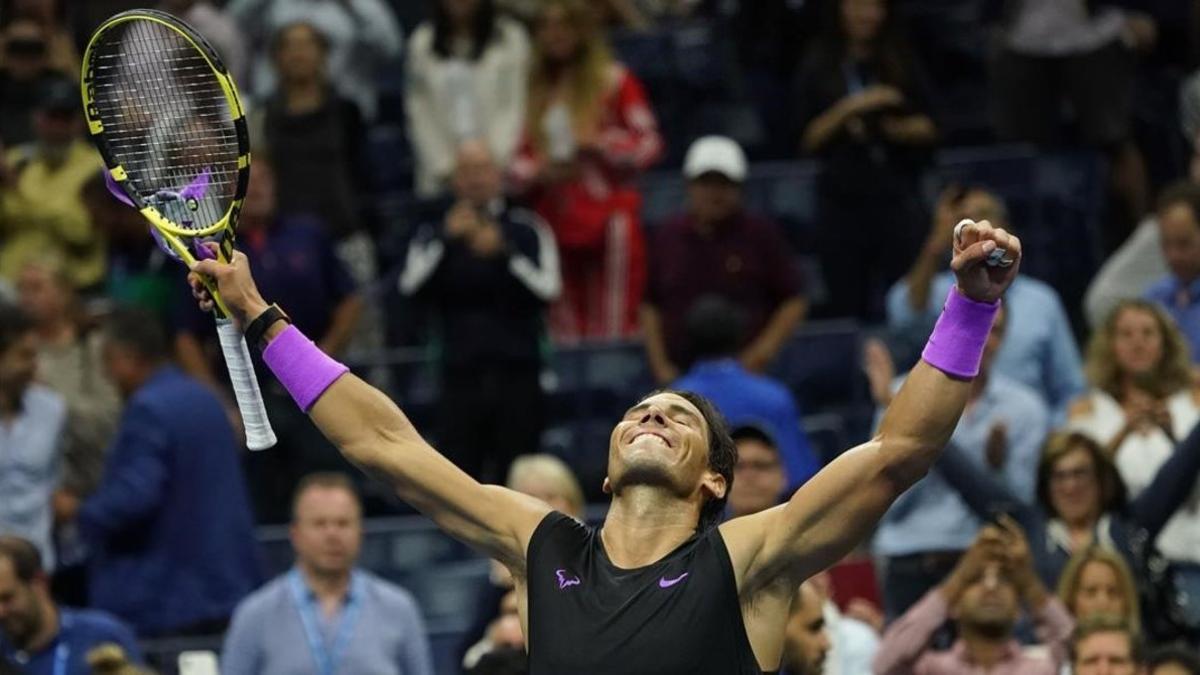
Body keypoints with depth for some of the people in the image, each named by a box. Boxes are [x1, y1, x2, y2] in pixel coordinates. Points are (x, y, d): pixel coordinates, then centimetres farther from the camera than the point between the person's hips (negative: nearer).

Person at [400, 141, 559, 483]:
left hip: (517, 376, 0)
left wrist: (504, 252, -16)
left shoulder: (527, 229, 8)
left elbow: (546, 289, -5)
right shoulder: (434, 235, 11)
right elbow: (412, 287, -4)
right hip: (461, 375, 0)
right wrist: (446, 240, -13)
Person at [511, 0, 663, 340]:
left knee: (612, 328, -9)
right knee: (564, 329, 4)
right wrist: (539, 172, -3)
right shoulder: (538, 90, 15)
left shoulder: (614, 81, 2)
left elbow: (649, 143, -2)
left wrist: (600, 144, -16)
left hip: (607, 219, -5)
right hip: (556, 220, 5)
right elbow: (522, 159, 18)